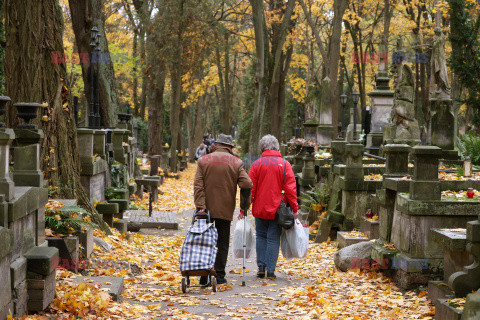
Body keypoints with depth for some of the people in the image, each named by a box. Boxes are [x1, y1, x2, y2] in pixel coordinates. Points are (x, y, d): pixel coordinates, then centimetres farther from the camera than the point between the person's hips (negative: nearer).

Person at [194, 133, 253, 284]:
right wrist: (244, 205, 6)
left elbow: (198, 185, -6)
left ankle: (204, 275, 4)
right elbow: (247, 184, -8)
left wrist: (200, 206, -9)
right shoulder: (236, 163, -1)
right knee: (222, 243, 6)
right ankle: (219, 276, 4)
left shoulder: (203, 160, 2)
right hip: (225, 210, -1)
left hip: (206, 209, 1)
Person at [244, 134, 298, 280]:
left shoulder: (257, 164, -3)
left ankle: (261, 266, 9)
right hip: (277, 210, 0)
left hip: (260, 209, 0)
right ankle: (270, 270, 2)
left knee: (261, 236, 15)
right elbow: (290, 188, -5)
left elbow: (250, 188, -2)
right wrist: (294, 208, 1)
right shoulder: (284, 164, -3)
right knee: (273, 239, 4)